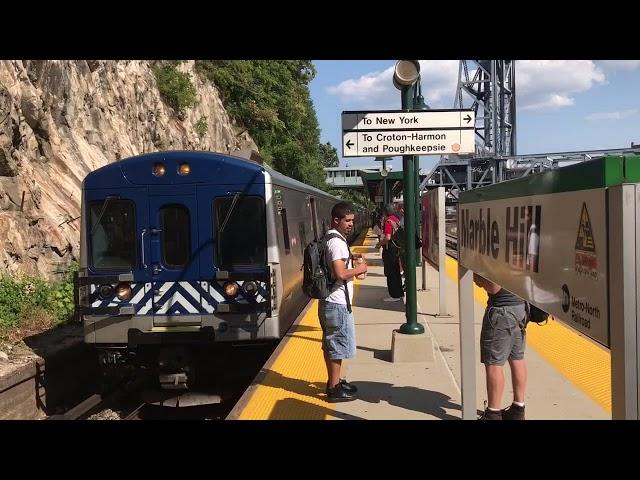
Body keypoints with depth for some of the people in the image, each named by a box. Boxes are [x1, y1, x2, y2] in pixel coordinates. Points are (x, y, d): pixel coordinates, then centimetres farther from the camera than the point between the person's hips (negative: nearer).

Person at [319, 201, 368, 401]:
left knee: (331, 344, 18)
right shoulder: (337, 242, -19)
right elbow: (341, 274, -26)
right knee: (339, 345, -2)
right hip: (337, 303, -10)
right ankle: (334, 389, 6)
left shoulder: (330, 239, 12)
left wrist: (350, 259, 13)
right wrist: (359, 269, -11)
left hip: (330, 302, 10)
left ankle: (334, 382, 29)